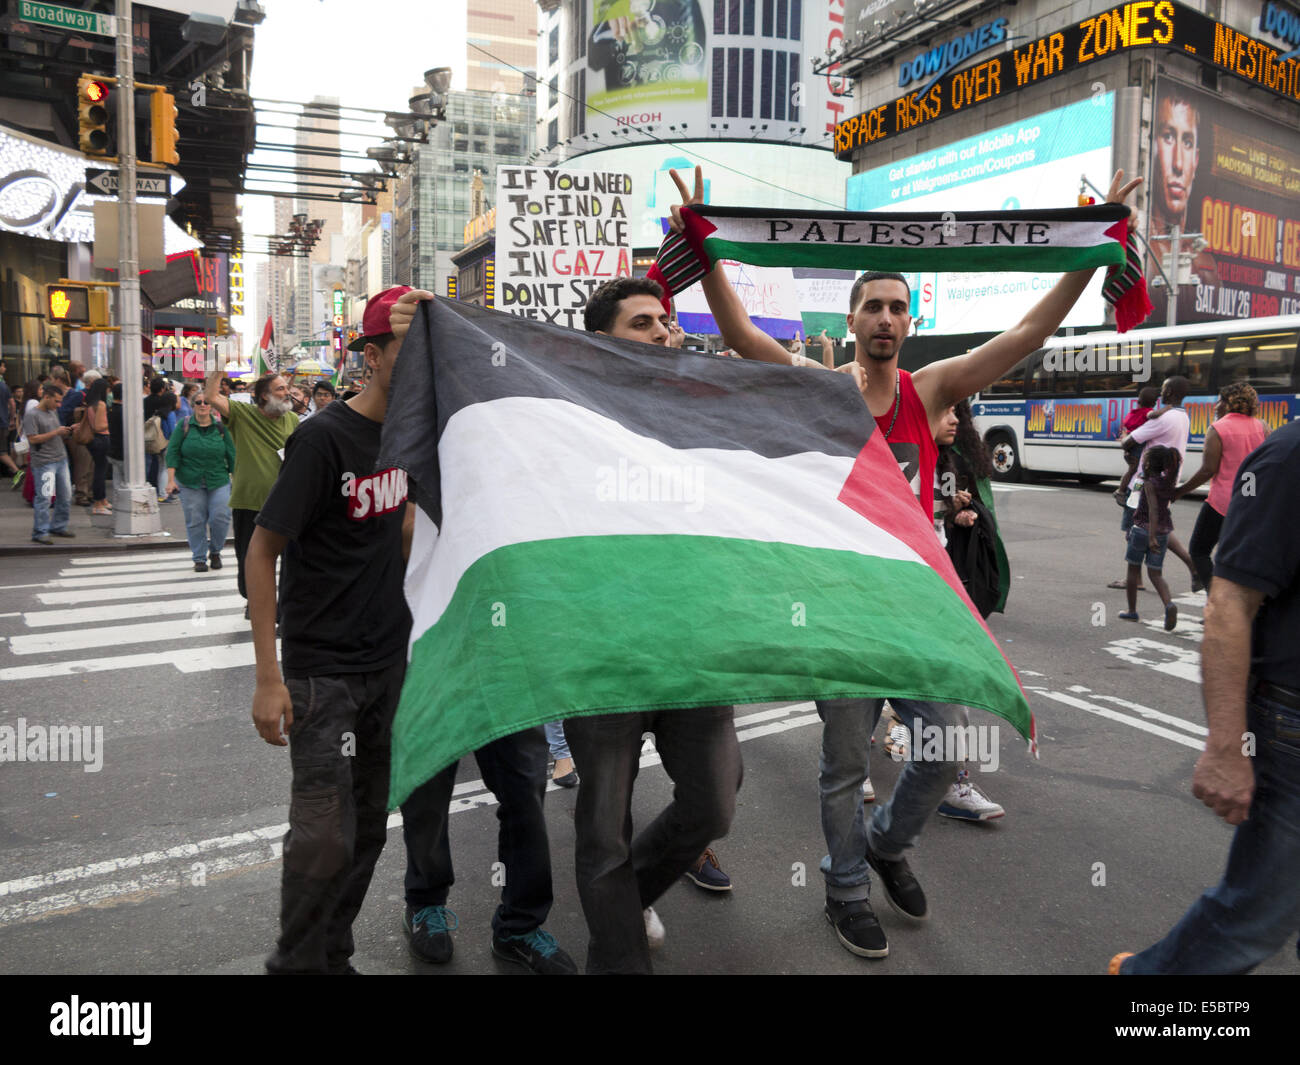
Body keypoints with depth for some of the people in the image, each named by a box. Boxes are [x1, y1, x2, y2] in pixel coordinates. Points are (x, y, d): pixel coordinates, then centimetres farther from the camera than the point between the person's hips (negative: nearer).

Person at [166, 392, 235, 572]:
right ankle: (199, 558, 14)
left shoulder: (220, 427, 5)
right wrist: (171, 480, -8)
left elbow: (231, 455, 8)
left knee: (221, 517, -8)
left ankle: (215, 552, 17)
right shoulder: (184, 426, 1)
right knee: (195, 521, 1)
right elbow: (172, 452, -1)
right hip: (190, 483, -1)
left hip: (219, 482, 1)